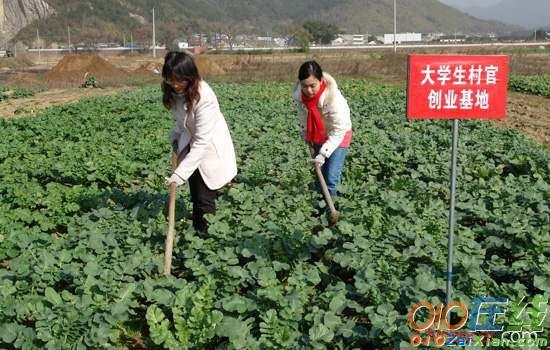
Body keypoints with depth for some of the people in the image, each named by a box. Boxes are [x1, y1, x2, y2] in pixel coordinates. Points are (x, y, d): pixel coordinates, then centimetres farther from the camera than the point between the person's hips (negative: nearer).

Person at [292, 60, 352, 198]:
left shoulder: (334, 99, -37)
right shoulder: (297, 93, -21)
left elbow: (338, 132, -32)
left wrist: (323, 154, -38)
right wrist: (305, 133, 10)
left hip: (338, 136, -5)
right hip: (317, 136, 5)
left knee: (331, 178, -14)